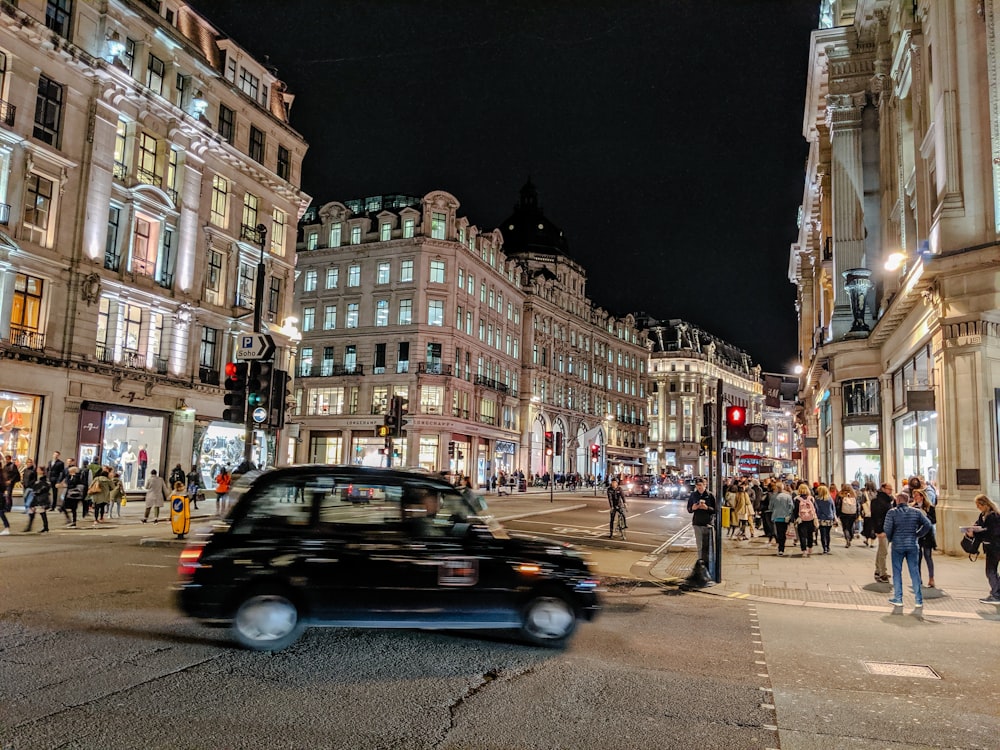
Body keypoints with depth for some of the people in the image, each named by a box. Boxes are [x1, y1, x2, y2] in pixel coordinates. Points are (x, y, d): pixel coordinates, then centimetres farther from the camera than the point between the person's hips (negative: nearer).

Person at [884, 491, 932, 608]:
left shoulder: (892, 513, -7)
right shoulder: (916, 512, 3)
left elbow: (887, 529, -14)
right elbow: (927, 524, -2)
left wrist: (890, 539, 4)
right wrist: (918, 535, 7)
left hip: (897, 546, -2)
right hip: (913, 545, 3)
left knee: (897, 572, 7)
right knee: (915, 572, 8)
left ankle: (898, 599, 10)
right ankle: (919, 600, 11)